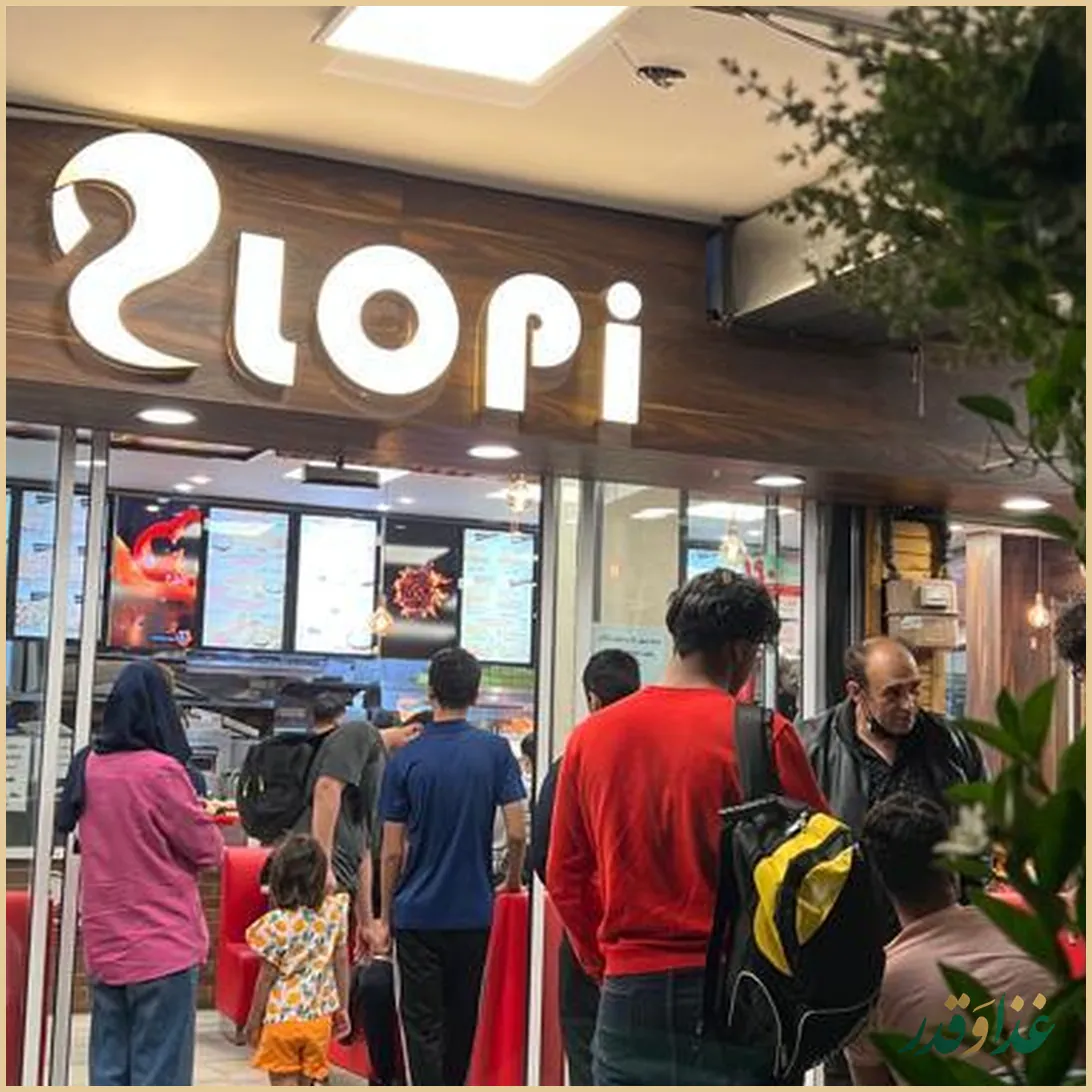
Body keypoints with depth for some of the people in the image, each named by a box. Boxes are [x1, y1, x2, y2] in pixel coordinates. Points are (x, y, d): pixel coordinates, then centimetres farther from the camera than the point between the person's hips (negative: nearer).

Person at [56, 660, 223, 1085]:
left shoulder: (88, 766, 3)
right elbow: (209, 850, -8)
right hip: (164, 947, -6)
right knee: (159, 1074, 0)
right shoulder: (161, 771, -16)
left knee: (109, 1072, 12)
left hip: (104, 946, 6)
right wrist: (201, 823, 11)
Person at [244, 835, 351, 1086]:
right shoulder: (335, 912, -4)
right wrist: (342, 1008, 13)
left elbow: (267, 977, -9)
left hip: (281, 1019, -4)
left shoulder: (277, 924, -15)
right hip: (318, 1018, 4)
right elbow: (341, 964, 3)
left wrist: (253, 1020, 3)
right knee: (306, 1084, 17)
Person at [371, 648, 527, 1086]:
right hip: (473, 913, 2)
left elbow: (393, 852, -3)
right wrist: (512, 882, 11)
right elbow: (517, 833, -8)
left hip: (418, 914, -1)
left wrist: (385, 918, 8)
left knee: (423, 1026, 3)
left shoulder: (404, 760, -5)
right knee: (462, 1019, 16)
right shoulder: (495, 751, -5)